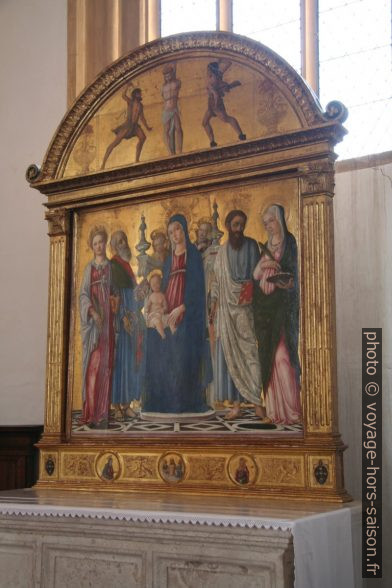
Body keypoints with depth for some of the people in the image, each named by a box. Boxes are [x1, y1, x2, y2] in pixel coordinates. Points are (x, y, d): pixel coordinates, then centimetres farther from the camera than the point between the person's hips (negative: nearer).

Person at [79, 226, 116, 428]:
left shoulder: (111, 267, 11)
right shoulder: (89, 268, 7)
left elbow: (115, 291, 15)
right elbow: (83, 294, 0)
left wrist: (115, 299, -7)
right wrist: (93, 312, -16)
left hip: (107, 320, 2)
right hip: (93, 320, -2)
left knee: (106, 364, 1)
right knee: (93, 364, -6)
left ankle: (103, 412, 5)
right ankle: (91, 411, -3)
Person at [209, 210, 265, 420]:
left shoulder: (251, 245, 4)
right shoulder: (222, 252, 14)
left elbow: (257, 276, 0)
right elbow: (216, 283, 14)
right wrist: (213, 308, 8)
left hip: (245, 307, -4)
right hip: (226, 308, 4)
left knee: (250, 351, -10)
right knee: (229, 355, 1)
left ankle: (257, 402, -10)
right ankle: (236, 404, 3)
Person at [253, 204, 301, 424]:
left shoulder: (290, 243, 1)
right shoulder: (266, 247, 19)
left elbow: (292, 276, -5)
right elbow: (255, 275, 15)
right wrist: (262, 265, -2)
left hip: (283, 305, -6)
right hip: (265, 305, 6)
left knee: (282, 355, -13)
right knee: (269, 355, 1)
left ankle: (291, 409, -10)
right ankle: (275, 409, 3)